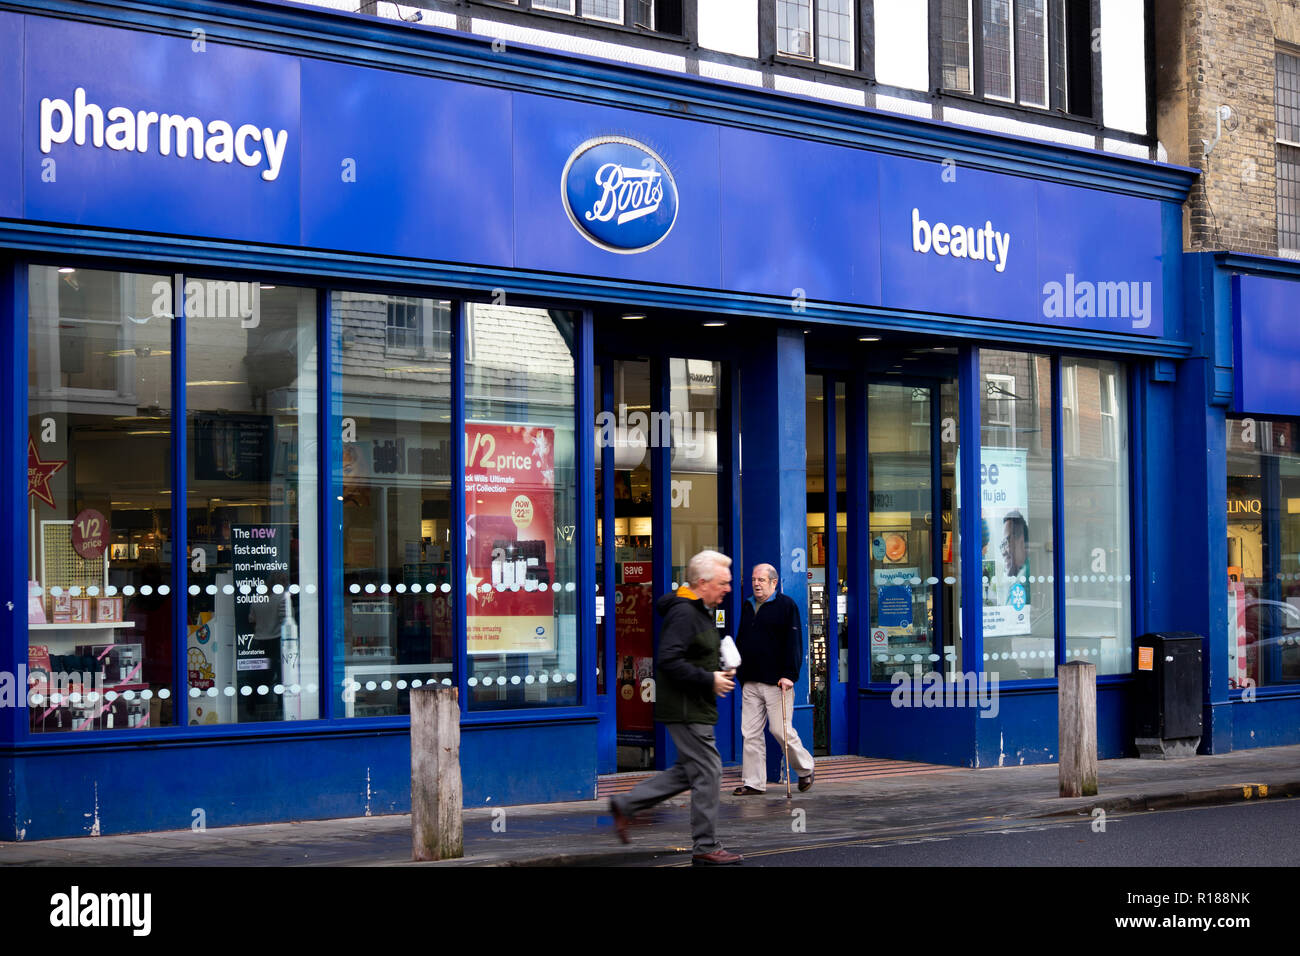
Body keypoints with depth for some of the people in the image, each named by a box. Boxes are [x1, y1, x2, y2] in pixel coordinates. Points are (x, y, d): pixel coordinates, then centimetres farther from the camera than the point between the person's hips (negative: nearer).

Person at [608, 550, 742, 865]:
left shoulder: (700, 611, 15)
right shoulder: (683, 613, -19)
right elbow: (669, 661, -26)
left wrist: (719, 671, 9)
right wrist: (709, 680, -22)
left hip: (693, 706, 11)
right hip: (685, 709, -11)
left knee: (688, 771, 15)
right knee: (708, 772, -4)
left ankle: (626, 805, 20)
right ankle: (706, 847, 5)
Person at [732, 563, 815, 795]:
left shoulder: (786, 605, -3)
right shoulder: (747, 607, 16)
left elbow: (793, 643, -9)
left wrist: (789, 674, -17)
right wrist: (739, 672, 15)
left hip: (776, 681, -6)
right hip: (750, 681, 6)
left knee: (781, 729, -4)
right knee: (750, 733, 4)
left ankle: (805, 769, 17)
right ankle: (753, 782, 9)